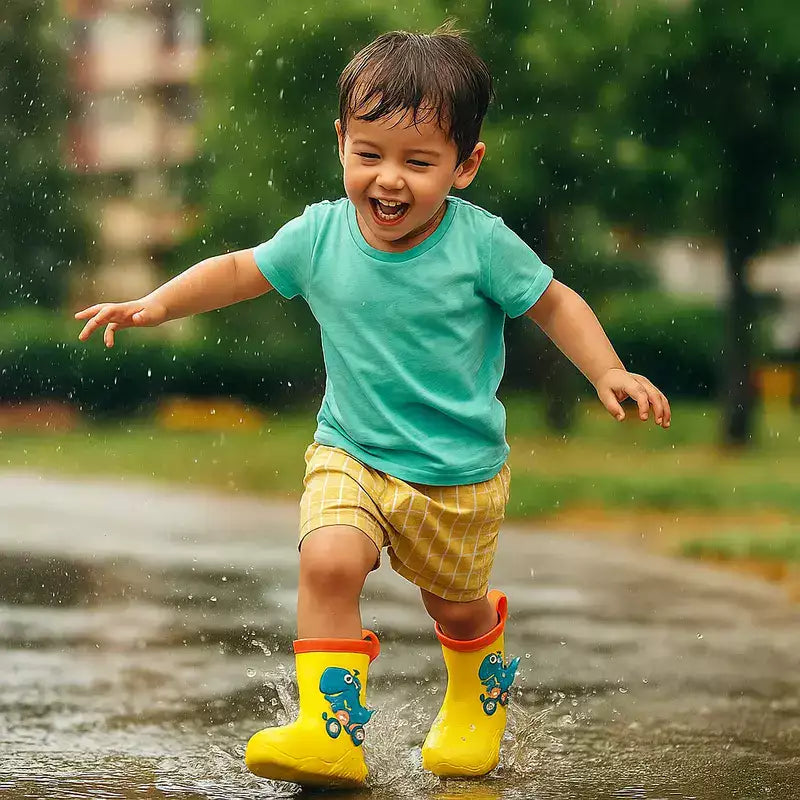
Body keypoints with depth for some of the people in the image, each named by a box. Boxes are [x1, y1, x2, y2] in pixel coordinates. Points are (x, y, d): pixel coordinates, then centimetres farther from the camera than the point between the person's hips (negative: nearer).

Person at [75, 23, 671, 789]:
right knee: (326, 561, -26)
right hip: (351, 454, 1)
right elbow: (239, 271, 5)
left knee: (458, 608, 17)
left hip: (461, 474, -1)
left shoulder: (482, 243, -17)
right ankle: (331, 732, -21)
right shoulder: (319, 235, -11)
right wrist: (156, 304, -5)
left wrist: (608, 373, -16)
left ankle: (477, 697, 52)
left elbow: (554, 303, -5)